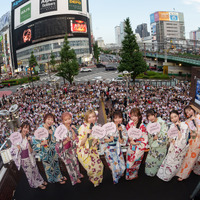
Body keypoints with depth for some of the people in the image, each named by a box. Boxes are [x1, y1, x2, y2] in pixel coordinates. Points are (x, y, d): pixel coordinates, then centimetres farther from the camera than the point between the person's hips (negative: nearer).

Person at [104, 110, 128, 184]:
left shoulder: (123, 128, -3)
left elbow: (122, 142, -9)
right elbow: (103, 139, -10)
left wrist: (120, 132, -21)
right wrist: (109, 140, -29)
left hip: (118, 149, 4)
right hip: (109, 149, -4)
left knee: (122, 167, 7)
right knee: (115, 167, -6)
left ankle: (119, 174, 44)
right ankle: (115, 180, 27)